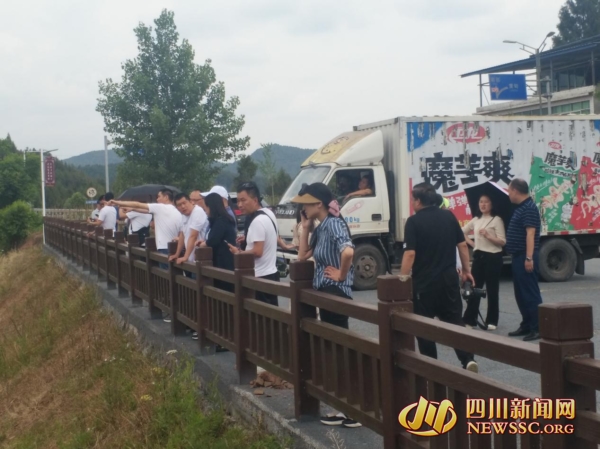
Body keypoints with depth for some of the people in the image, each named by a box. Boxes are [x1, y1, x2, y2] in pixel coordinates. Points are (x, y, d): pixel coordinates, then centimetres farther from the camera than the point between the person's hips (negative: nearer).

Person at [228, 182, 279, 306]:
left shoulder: (257, 221, -19)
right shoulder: (268, 213, 11)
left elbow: (257, 252, -23)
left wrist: (238, 252, -8)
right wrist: (249, 238, 18)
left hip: (260, 277, -10)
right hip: (270, 273, 10)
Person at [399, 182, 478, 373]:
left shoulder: (414, 221, -11)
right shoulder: (449, 216, 5)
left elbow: (410, 254, -17)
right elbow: (462, 245, 9)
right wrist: (466, 270, 19)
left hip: (424, 281, -4)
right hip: (449, 278, 5)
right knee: (455, 321, 11)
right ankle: (468, 360, -3)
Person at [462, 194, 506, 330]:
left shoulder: (496, 220, -6)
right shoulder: (476, 220, 11)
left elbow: (502, 242, -12)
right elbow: (463, 232, 26)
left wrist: (488, 236, -23)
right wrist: (471, 243, 12)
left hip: (493, 257, -5)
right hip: (478, 256, 5)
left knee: (492, 290, 1)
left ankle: (492, 321, 9)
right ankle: (469, 319, 9)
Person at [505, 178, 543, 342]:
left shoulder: (529, 208, -16)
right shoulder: (521, 207, 16)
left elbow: (530, 234, -23)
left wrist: (529, 258, -27)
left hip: (525, 257, -11)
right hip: (518, 256, 11)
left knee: (530, 293, -8)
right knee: (521, 294, 14)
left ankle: (538, 328, -5)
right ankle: (526, 325, 21)